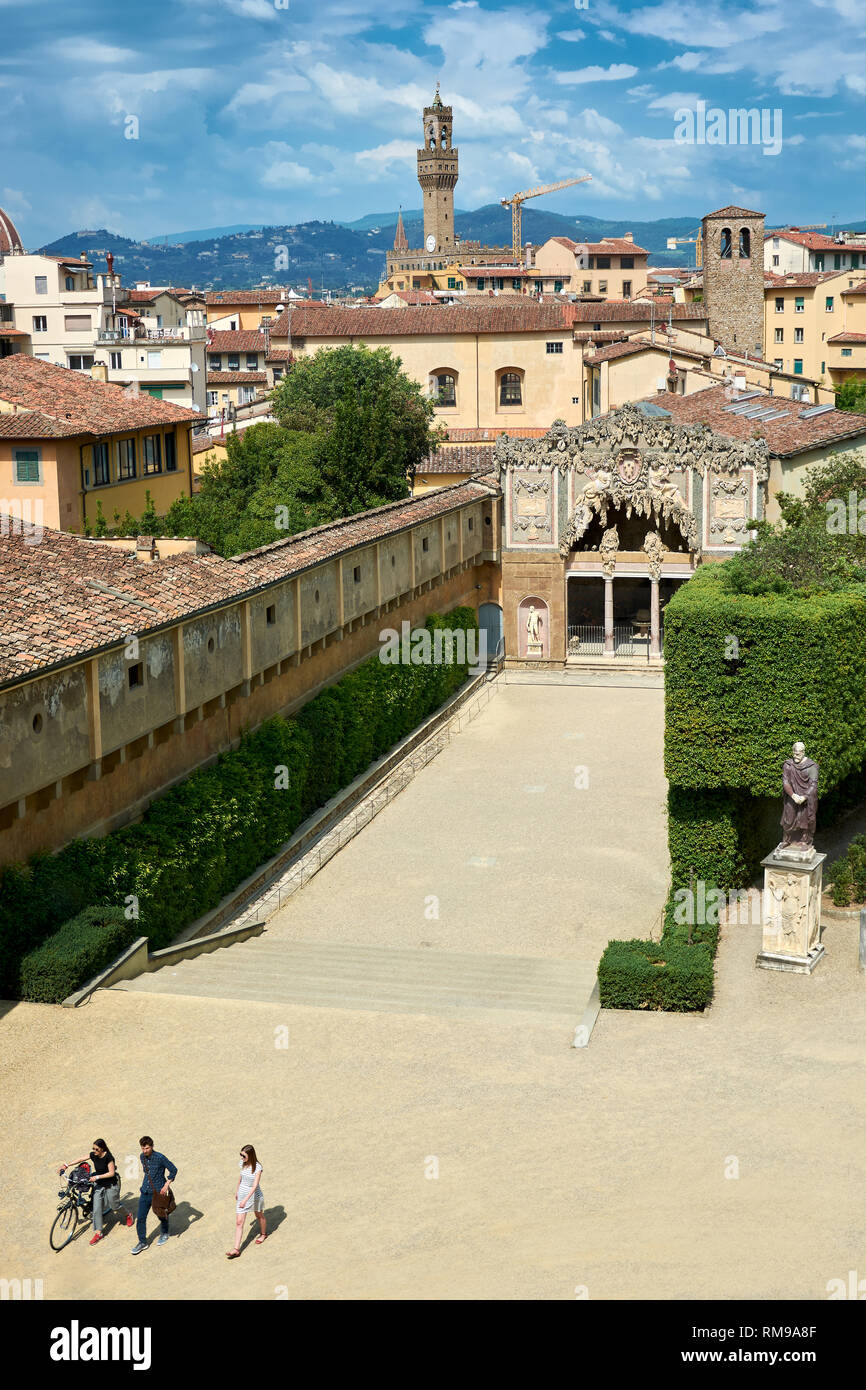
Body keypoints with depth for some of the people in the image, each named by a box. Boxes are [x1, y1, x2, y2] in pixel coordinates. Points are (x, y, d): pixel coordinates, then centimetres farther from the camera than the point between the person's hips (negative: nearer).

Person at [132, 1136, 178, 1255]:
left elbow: (173, 1170, -12)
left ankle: (164, 1234, 42)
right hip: (145, 1192, 5)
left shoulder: (160, 1158, -19)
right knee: (140, 1218, -1)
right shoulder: (142, 1157, 0)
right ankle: (142, 1242, 13)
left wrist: (166, 1185, -16)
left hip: (158, 1192, -5)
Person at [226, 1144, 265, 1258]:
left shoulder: (257, 1167, -24)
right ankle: (236, 1249, -4)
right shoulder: (243, 1163, -7)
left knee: (259, 1216, 23)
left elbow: (255, 1186, -26)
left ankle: (263, 1233, 51)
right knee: (238, 1222, -3)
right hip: (242, 1194, 4)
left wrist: (245, 1200, -30)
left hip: (254, 1195, -4)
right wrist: (237, 1191, 20)